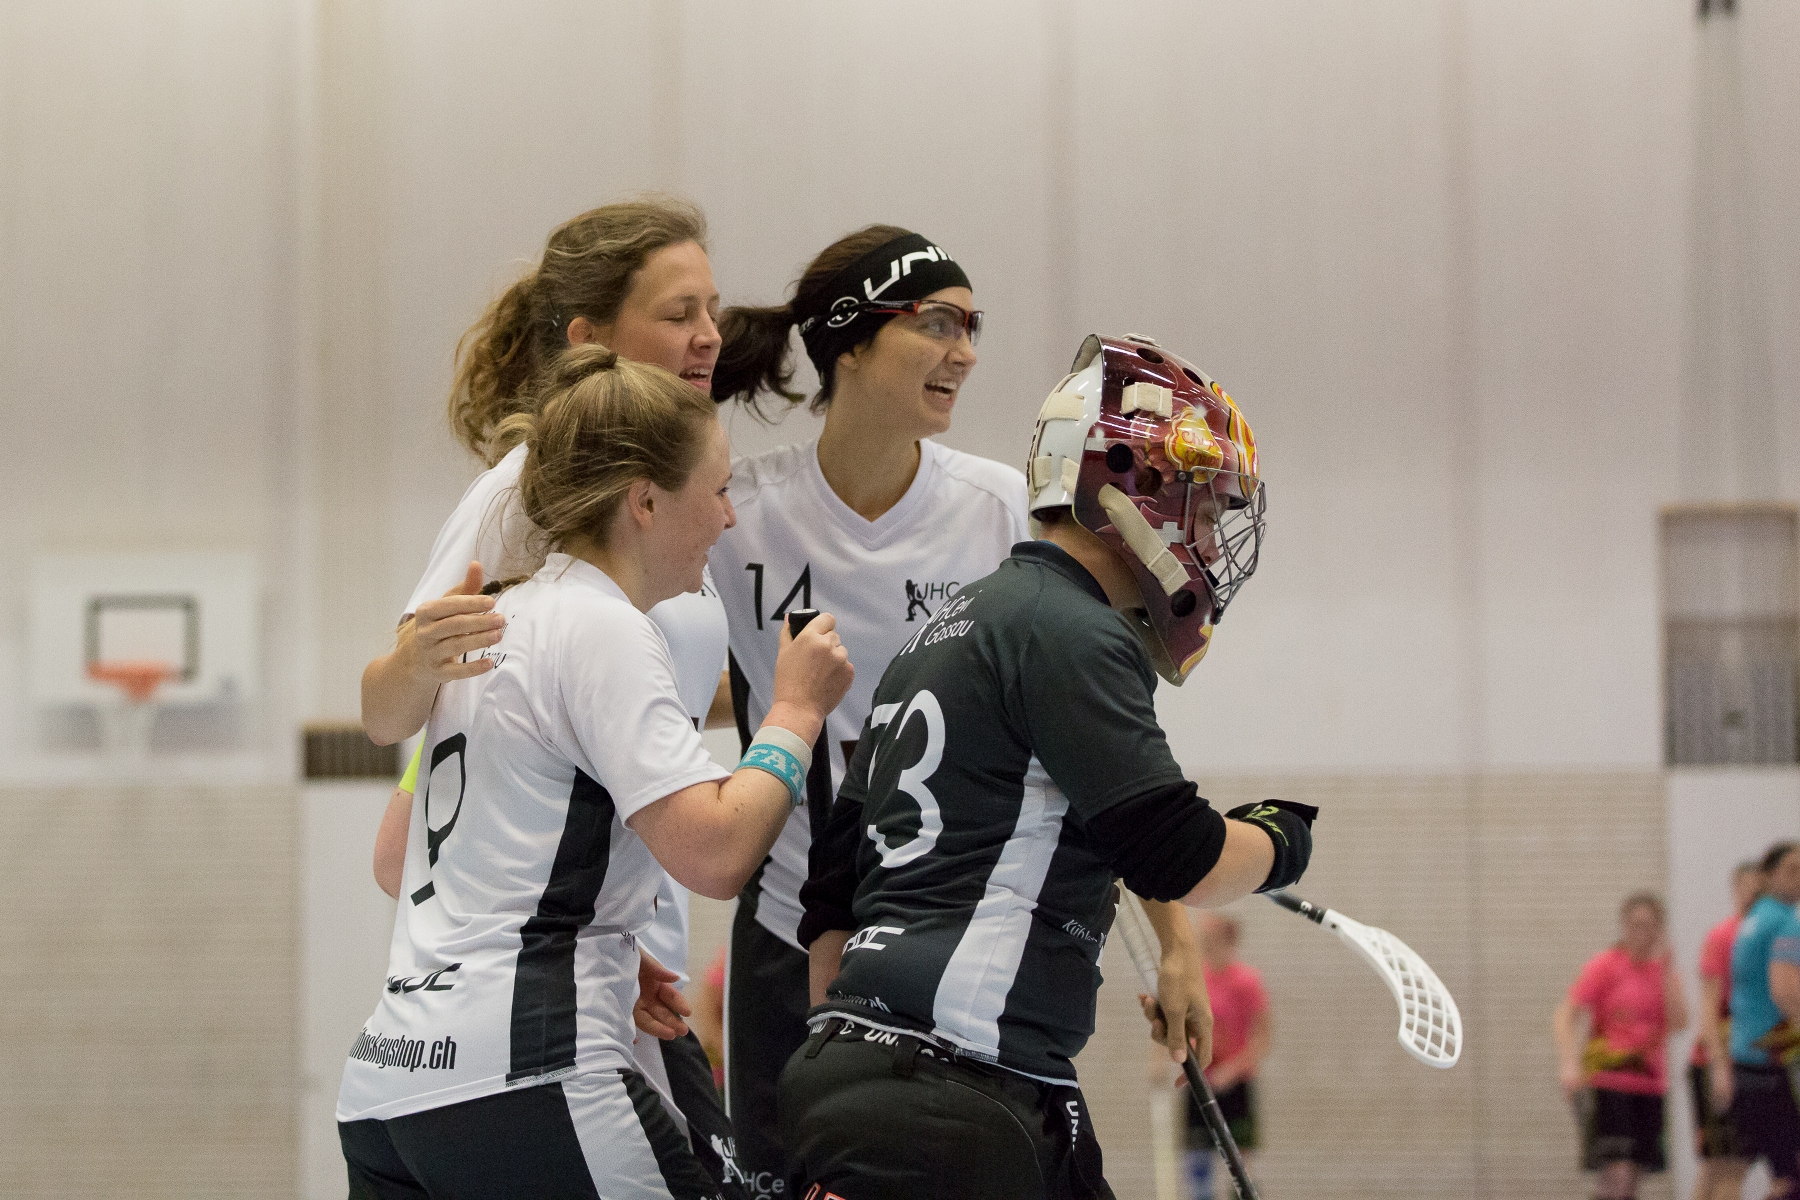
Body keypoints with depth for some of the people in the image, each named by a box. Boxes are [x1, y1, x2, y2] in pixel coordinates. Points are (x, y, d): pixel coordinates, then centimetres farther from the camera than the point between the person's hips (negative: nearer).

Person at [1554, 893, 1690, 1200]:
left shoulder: (1665, 970, 10)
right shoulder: (1604, 965, -4)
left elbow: (1678, 1023, -4)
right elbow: (1566, 1016, -10)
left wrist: (1667, 969, -9)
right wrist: (1570, 1064, -24)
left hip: (1649, 1083, 5)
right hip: (1608, 1082, -5)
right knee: (1618, 1173, -17)